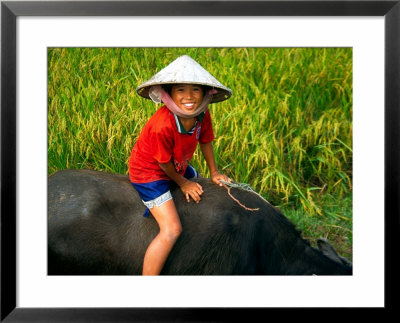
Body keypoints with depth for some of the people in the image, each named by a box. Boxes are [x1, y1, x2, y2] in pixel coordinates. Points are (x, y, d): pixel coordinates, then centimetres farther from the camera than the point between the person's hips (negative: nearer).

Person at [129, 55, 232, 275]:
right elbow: (164, 163, -22)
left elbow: (205, 141, 4)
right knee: (172, 230, -19)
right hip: (149, 173, -8)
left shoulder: (202, 115, -16)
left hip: (178, 167, 9)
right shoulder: (163, 125, -37)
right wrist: (182, 183, -6)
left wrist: (214, 172, 9)